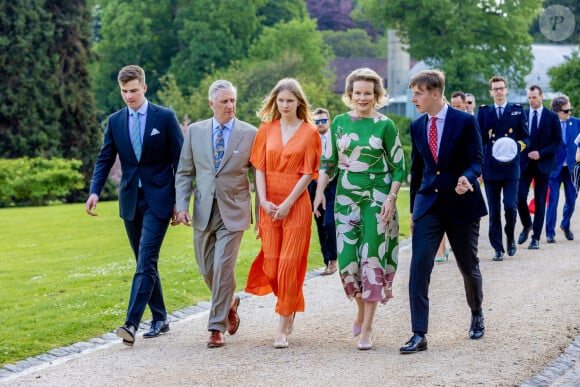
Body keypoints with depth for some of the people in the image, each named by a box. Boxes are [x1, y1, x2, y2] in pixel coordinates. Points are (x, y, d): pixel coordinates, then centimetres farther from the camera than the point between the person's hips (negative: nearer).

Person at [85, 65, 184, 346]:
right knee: (144, 263, 11)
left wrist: (179, 201, -5)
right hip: (130, 200, 5)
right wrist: (94, 191, -10)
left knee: (146, 262, -13)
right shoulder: (115, 121, 8)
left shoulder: (165, 118, -3)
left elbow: (179, 161, -2)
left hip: (158, 199, -5)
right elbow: (105, 159, 7)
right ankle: (159, 319, 21)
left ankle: (131, 323, -19)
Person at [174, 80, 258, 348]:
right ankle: (229, 303, 39)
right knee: (207, 270, 11)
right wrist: (182, 206, -4)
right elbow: (184, 172, 8)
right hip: (204, 211, 3)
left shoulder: (250, 133, -2)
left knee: (223, 268, -10)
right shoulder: (195, 131, 5)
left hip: (233, 211, -3)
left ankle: (217, 328, -2)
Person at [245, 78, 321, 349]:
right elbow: (259, 167, 5)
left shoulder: (309, 132, 0)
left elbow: (308, 173, -5)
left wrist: (288, 203, -13)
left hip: (296, 204, -3)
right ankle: (291, 308, 27)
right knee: (271, 263, 1)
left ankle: (283, 329, -2)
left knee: (289, 263, -6)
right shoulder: (266, 129, 8)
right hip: (270, 205, 3)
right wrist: (263, 200, -7)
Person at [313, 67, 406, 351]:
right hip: (346, 197, 3)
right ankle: (361, 309, 27)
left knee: (372, 257, -4)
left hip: (377, 197, -3)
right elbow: (328, 161, 13)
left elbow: (399, 167, 0)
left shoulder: (385, 125, -2)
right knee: (347, 258, 0)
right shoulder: (340, 122, 5)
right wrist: (320, 190, 1)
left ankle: (367, 327, 2)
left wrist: (391, 197, -10)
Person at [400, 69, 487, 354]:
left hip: (461, 204, -3)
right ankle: (419, 335, -11)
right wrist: (413, 209, 18)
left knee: (468, 267, 12)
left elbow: (477, 160, -8)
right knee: (419, 266, -11)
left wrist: (467, 178, -31)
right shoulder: (417, 127, 7)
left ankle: (477, 316, 40)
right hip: (428, 204, 3)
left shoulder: (465, 122, -8)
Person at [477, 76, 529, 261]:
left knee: (510, 207, -9)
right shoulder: (483, 112, 10)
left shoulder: (517, 110, 9)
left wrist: (519, 145, -12)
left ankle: (510, 238, 17)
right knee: (494, 211, 2)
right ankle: (498, 248, 9)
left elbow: (526, 137, 10)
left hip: (511, 168, -1)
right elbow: (478, 140, 9)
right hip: (490, 168, 1)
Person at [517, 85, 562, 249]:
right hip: (524, 163, 1)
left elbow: (557, 142, -1)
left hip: (543, 164, -1)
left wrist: (541, 153, -12)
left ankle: (536, 238, 7)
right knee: (520, 197, -10)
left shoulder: (552, 117, 1)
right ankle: (527, 226, 17)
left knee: (540, 202, 1)